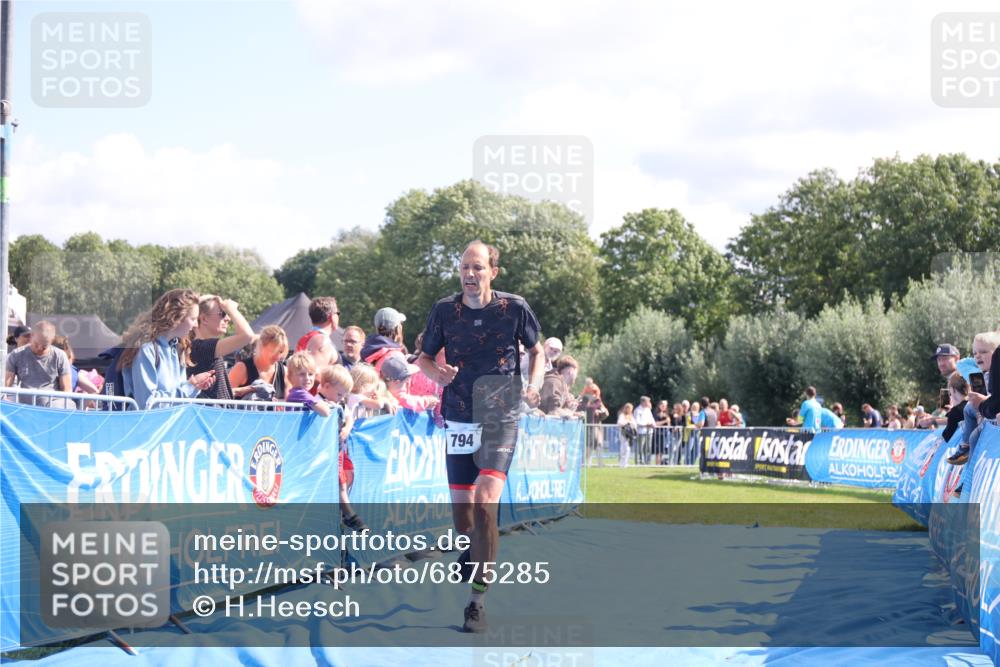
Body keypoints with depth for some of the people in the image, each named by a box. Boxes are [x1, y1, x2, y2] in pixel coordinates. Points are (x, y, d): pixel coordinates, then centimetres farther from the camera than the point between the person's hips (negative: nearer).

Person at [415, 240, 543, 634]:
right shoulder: (444, 310, -2)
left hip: (500, 420, -3)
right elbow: (425, 356, 10)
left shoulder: (514, 308, -5)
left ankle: (478, 599, -16)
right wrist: (436, 372, -13)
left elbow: (536, 351, 11)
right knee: (460, 506, 9)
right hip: (458, 420, 3)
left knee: (485, 503, -19)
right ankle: (473, 552, 45)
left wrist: (534, 384, -8)